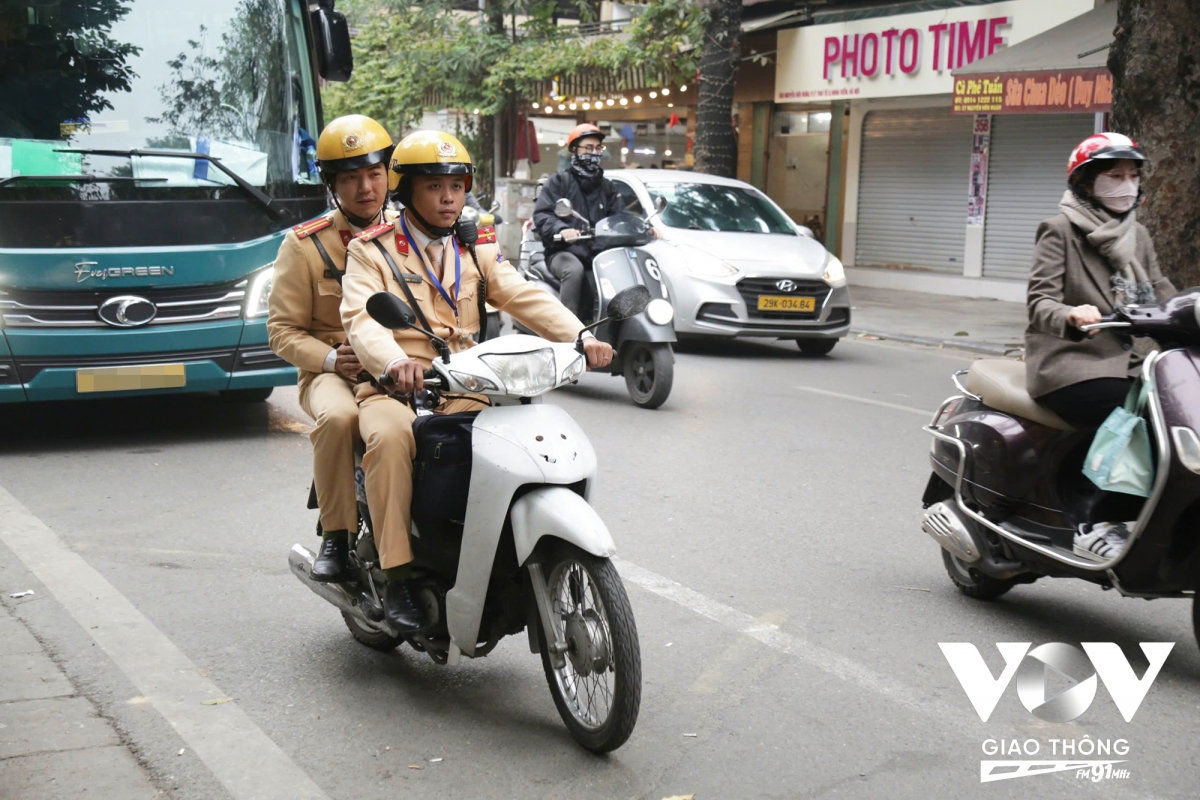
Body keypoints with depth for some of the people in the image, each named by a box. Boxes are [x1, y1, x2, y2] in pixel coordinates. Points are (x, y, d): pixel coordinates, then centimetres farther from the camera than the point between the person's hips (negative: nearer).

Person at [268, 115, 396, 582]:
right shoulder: (305, 244, 5)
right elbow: (283, 330, 4)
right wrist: (331, 358, -15)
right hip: (333, 373, -2)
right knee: (338, 417, -38)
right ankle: (336, 535, -18)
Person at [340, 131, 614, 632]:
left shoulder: (476, 249, 16)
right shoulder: (372, 251, 3)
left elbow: (525, 297, 1)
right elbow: (361, 319, -15)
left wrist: (581, 337, -18)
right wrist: (396, 363, -38)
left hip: (461, 388, 4)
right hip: (392, 388, -3)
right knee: (391, 437, -35)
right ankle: (397, 575, -27)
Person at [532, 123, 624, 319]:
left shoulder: (606, 187, 24)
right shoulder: (559, 181, 6)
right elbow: (541, 215, -7)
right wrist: (561, 229, -28)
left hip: (598, 254, 5)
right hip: (563, 252, -5)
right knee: (574, 269, -38)